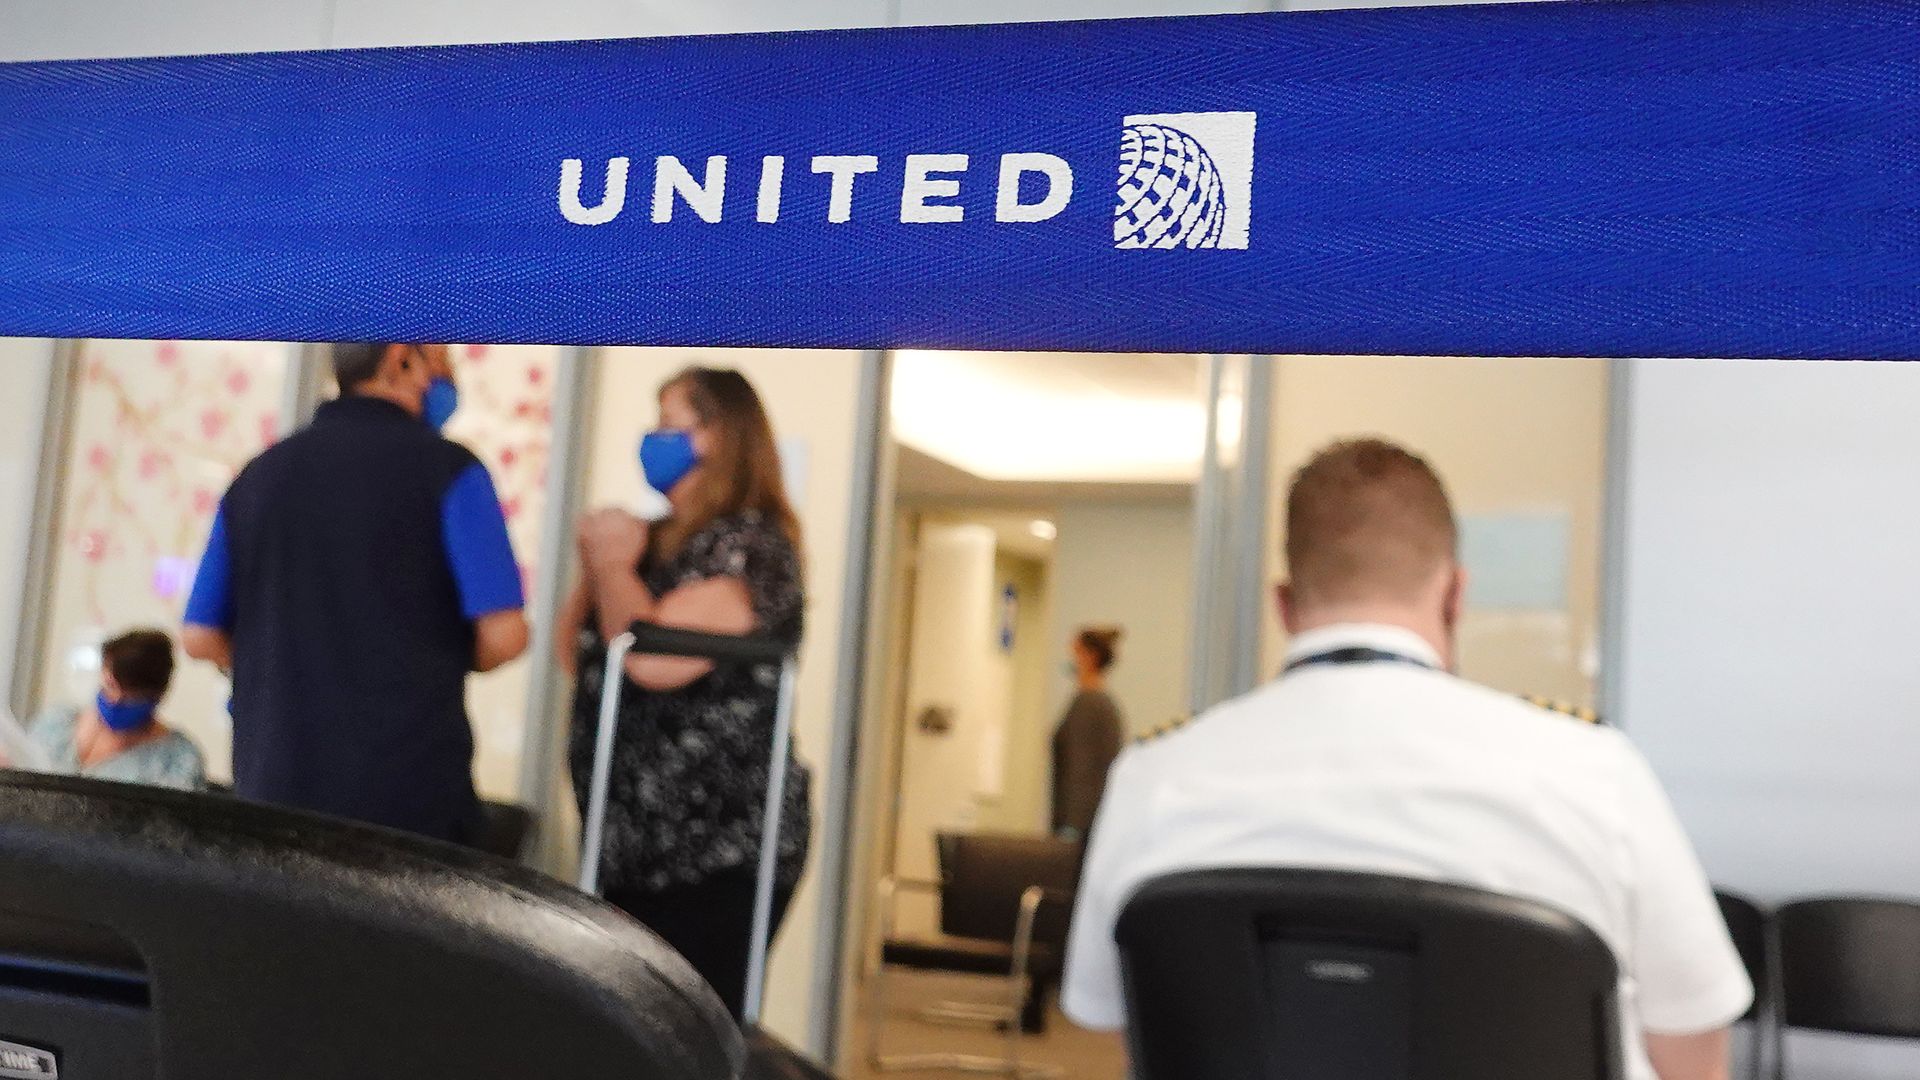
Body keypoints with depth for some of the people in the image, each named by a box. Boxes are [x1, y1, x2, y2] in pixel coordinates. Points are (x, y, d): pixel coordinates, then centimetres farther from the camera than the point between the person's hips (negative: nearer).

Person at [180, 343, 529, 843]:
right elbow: (504, 635, -11)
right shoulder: (447, 469, -6)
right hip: (408, 791, -5)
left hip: (272, 786, 5)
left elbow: (201, 638, 10)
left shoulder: (259, 475, 9)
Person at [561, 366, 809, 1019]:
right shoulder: (667, 541, 16)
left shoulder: (748, 543, -12)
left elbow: (653, 656, -27)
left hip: (719, 853, -9)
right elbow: (579, 653, 23)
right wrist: (598, 563, 6)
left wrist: (610, 559, -9)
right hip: (638, 845, 9)